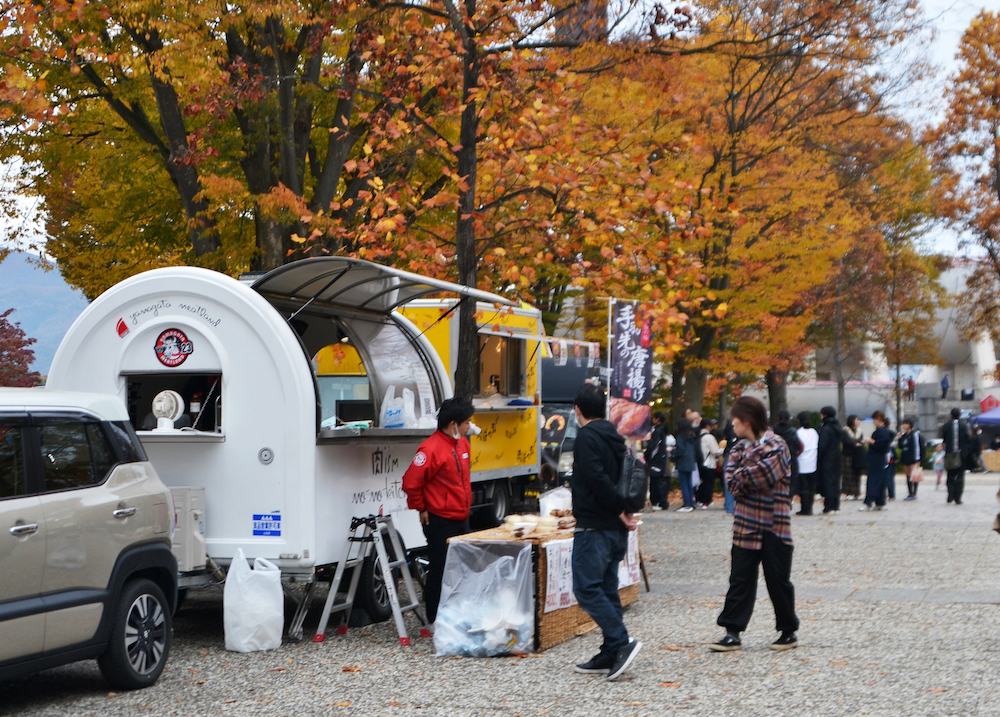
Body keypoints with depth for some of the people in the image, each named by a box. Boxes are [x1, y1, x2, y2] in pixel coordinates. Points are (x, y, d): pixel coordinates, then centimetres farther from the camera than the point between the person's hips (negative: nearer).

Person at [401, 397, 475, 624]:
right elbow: (411, 482, -21)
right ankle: (435, 621, 8)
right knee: (439, 572, 0)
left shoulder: (462, 443, 9)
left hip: (461, 519, 9)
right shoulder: (431, 449, -20)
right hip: (440, 522, -9)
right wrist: (421, 508, -10)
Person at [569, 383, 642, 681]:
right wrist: (623, 513, 6)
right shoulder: (614, 436, 15)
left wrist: (619, 511, -14)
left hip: (595, 528, -9)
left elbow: (597, 478, -22)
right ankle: (611, 655, 12)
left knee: (586, 587, -8)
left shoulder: (587, 436, -12)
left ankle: (622, 642, -16)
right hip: (616, 530, 9)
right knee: (607, 588, 11)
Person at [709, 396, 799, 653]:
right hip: (746, 525, 6)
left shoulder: (776, 447, -10)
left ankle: (789, 631, 17)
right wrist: (748, 478, -15)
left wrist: (742, 478, -5)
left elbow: (759, 477, -21)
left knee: (778, 580, 3)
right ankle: (732, 632, 5)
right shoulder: (741, 447, 11)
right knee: (740, 579, 3)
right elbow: (732, 479, 1)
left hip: (774, 525, -6)